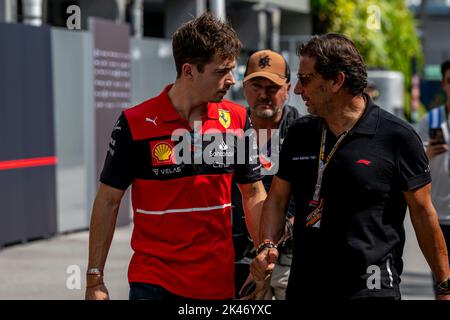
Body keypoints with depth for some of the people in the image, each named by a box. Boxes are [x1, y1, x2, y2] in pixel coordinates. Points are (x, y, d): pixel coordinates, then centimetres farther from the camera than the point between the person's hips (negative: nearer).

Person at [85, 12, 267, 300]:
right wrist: (95, 279, -4)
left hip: (218, 281, 3)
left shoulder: (237, 120, 1)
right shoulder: (135, 123, -8)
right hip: (152, 282, -3)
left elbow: (253, 194, 10)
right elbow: (108, 200, -3)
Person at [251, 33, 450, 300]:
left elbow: (423, 213, -4)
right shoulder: (300, 133, 7)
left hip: (371, 288, -5)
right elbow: (277, 198, 14)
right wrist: (268, 245, -5)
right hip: (303, 287, 5)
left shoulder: (397, 136, -8)